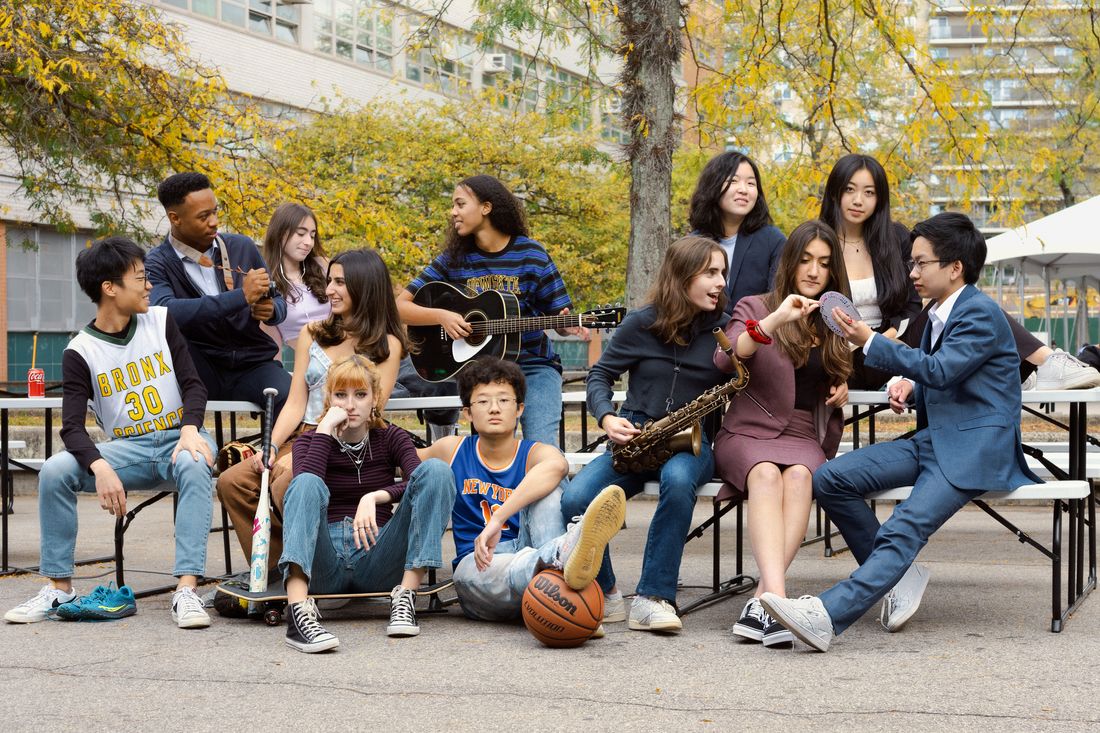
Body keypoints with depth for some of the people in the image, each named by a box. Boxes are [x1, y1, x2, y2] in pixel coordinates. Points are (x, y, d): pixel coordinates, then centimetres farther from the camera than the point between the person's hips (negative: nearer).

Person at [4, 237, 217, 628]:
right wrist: (100, 468, -32)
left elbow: (193, 384, 0)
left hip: (178, 439, -1)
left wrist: (190, 430, -22)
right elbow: (72, 427, -11)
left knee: (194, 466, -37)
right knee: (55, 470, -24)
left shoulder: (161, 321, 3)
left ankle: (186, 591, -41)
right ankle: (59, 588, -11)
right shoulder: (80, 352, -2)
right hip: (127, 449, 1)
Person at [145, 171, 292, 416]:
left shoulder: (242, 247, 7)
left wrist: (271, 311, -9)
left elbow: (278, 301, 17)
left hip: (251, 362, 1)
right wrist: (241, 296, -27)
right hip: (200, 369, -1)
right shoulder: (157, 264, -4)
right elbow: (165, 311, -24)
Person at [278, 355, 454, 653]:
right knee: (308, 484, -31)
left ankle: (405, 594, -26)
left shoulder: (391, 438, 12)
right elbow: (304, 485, -14)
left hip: (376, 558, 1)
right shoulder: (310, 440, 11)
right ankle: (299, 610, -51)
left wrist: (374, 497, -25)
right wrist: (325, 429, -10)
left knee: (435, 469, -16)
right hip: (324, 562, -1)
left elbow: (421, 482, -10)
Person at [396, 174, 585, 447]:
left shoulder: (531, 255, -1)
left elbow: (558, 312, 2)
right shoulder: (454, 259, 3)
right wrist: (442, 316, -15)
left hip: (533, 365, -1)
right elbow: (400, 306, 2)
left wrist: (570, 326, -21)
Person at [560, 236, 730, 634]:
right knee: (574, 500, -27)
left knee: (678, 480, -39)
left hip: (692, 442, -1)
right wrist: (607, 418, -10)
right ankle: (603, 595, -4)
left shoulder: (725, 328, 3)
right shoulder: (642, 324, 2)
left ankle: (653, 599, -31)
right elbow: (600, 375, 8)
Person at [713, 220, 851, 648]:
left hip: (804, 439, 2)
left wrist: (842, 391, 11)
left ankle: (761, 602, -44)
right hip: (747, 433, -2)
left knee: (798, 476, -35)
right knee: (766, 474, -38)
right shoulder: (756, 308, 7)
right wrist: (774, 320, -27)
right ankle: (777, 596, -54)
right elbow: (724, 359, -13)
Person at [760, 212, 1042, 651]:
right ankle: (898, 575, -2)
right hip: (933, 439, 9)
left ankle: (826, 617, -45)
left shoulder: (981, 314, -9)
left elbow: (940, 370, -22)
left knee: (906, 528, -29)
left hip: (977, 446, -9)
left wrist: (870, 343, -20)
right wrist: (910, 385, 8)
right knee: (830, 479, -9)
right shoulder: (938, 315, 20)